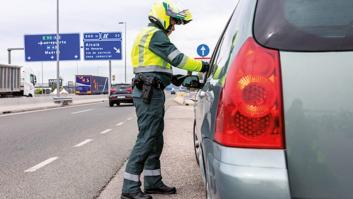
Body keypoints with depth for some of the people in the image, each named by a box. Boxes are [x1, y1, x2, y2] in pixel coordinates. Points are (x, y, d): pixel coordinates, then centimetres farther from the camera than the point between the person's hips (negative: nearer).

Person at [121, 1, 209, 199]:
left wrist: (172, 78, 16)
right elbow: (177, 58, -15)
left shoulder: (151, 34, 25)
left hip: (151, 92, 11)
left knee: (156, 139, 12)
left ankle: (153, 182, 19)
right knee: (146, 139, -11)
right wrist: (203, 66, -4)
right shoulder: (155, 34, -8)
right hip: (150, 93, -11)